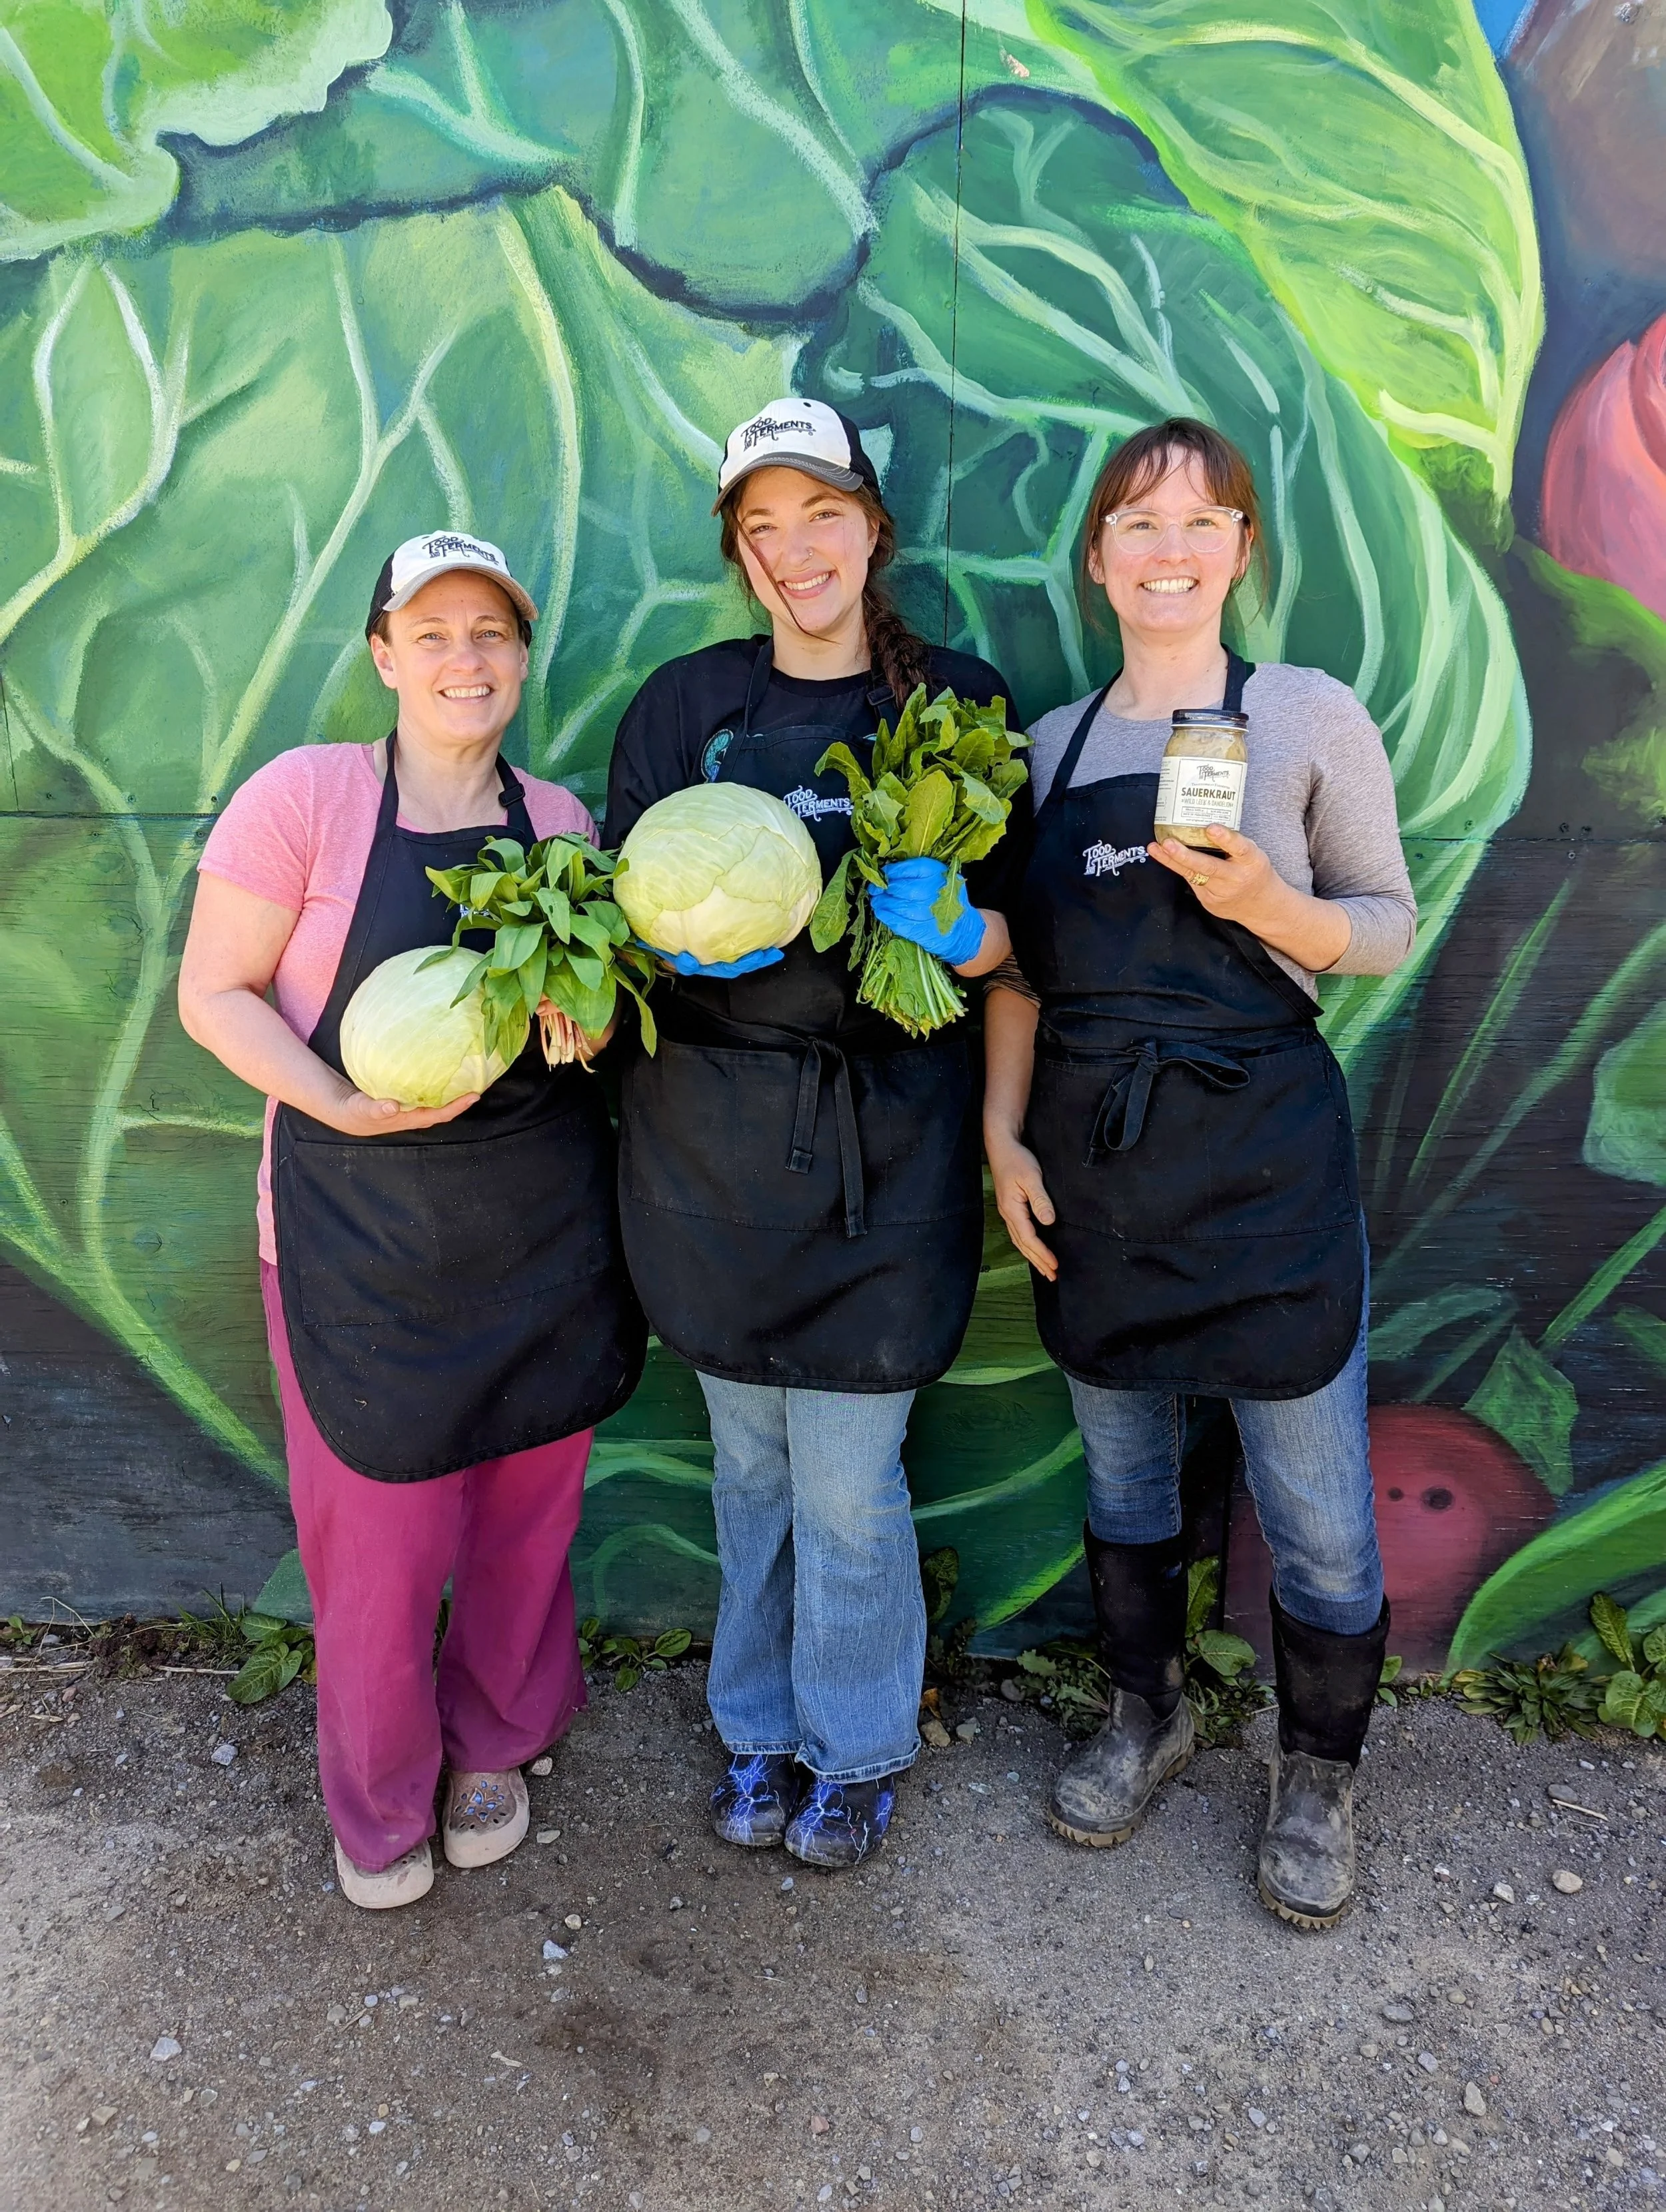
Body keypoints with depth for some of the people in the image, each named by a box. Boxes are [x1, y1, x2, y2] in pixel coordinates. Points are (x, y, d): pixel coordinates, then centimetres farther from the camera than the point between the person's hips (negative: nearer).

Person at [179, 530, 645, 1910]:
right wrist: (342, 1105, -21)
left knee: (527, 1510, 15)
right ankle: (378, 1802, 34)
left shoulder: (560, 820, 5)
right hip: (361, 1222, -3)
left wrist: (586, 1017, -8)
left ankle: (495, 1743, 42)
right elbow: (215, 994, -6)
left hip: (544, 1224, 4)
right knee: (381, 1525, 6)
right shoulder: (305, 794, -8)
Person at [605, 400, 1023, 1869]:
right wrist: (691, 940, -17)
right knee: (748, 1459, 15)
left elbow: (1011, 939, 4)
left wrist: (947, 923, -19)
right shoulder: (683, 704, 6)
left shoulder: (959, 699, 3)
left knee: (848, 1480, 3)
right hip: (712, 1131, 2)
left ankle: (857, 1750, 31)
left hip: (883, 1141, -2)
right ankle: (762, 1728, 39)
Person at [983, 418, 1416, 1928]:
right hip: (1093, 1166, 4)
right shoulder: (1054, 743, 9)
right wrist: (1003, 1135, 1)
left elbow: (1391, 927, 2)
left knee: (1317, 1513, 5)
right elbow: (1020, 965, 11)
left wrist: (1271, 907, -18)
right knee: (1123, 1472, 18)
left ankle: (1319, 1775, 32)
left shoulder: (1308, 715, -1)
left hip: (1264, 1161, -3)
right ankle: (1147, 1716, 42)